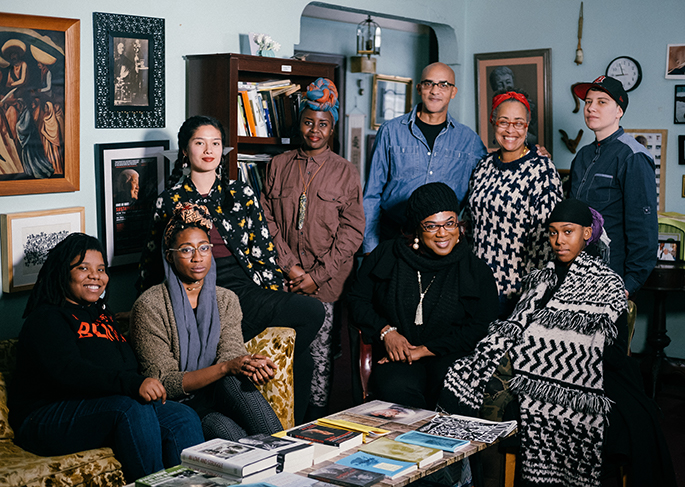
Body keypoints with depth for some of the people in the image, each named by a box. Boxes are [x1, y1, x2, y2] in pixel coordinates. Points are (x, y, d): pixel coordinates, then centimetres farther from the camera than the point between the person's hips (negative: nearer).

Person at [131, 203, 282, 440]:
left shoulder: (226, 300, 10)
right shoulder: (150, 306, -6)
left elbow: (231, 352, -5)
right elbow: (163, 382, -12)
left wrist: (252, 365, -31)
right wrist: (226, 367, -25)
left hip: (220, 395, 4)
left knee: (234, 380, -32)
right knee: (228, 432, -36)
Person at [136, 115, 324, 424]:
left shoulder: (241, 194, 18)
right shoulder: (171, 201, 12)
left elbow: (264, 249, 13)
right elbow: (154, 261, 14)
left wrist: (275, 297, 3)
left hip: (243, 288, 4)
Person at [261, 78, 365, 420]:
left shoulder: (345, 172, 3)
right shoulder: (278, 166, 10)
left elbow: (352, 230, -1)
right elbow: (267, 219, 6)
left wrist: (317, 275, -8)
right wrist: (289, 266, -6)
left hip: (327, 282, -1)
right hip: (284, 278, 2)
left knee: (322, 354, 1)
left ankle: (316, 422, 13)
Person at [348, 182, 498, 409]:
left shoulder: (477, 271, 5)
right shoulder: (385, 255, 9)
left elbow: (480, 328, 0)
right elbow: (358, 298, 14)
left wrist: (425, 350, -8)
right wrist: (385, 331, -5)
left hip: (451, 357, 0)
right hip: (397, 356, 0)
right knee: (397, 389, -34)